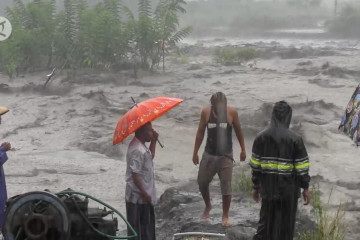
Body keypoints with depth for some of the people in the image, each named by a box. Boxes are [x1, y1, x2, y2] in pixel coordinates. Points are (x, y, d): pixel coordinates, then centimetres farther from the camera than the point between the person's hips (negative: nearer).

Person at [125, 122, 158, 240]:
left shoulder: (141, 146, 7)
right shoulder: (138, 150, -25)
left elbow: (150, 156, 25)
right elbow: (135, 174, -26)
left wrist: (154, 141, 10)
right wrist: (144, 193, -22)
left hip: (143, 194, 10)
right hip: (139, 196, -10)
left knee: (147, 224, 20)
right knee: (137, 226, 0)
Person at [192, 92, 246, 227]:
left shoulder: (232, 112, -13)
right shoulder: (206, 112, -9)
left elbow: (238, 131, 2)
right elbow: (200, 132, 2)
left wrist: (243, 149, 8)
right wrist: (195, 152, 4)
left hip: (225, 156, -2)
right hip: (209, 154, 2)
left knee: (226, 188, 1)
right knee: (202, 183, 11)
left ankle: (225, 216, 17)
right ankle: (207, 206, 39)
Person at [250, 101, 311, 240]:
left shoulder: (261, 137, -2)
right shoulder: (295, 139, -13)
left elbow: (255, 166, 2)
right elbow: (302, 168, -9)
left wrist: (256, 187, 12)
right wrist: (305, 188, 1)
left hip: (268, 188, 3)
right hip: (288, 189, -3)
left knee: (266, 222, 16)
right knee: (285, 225, 9)